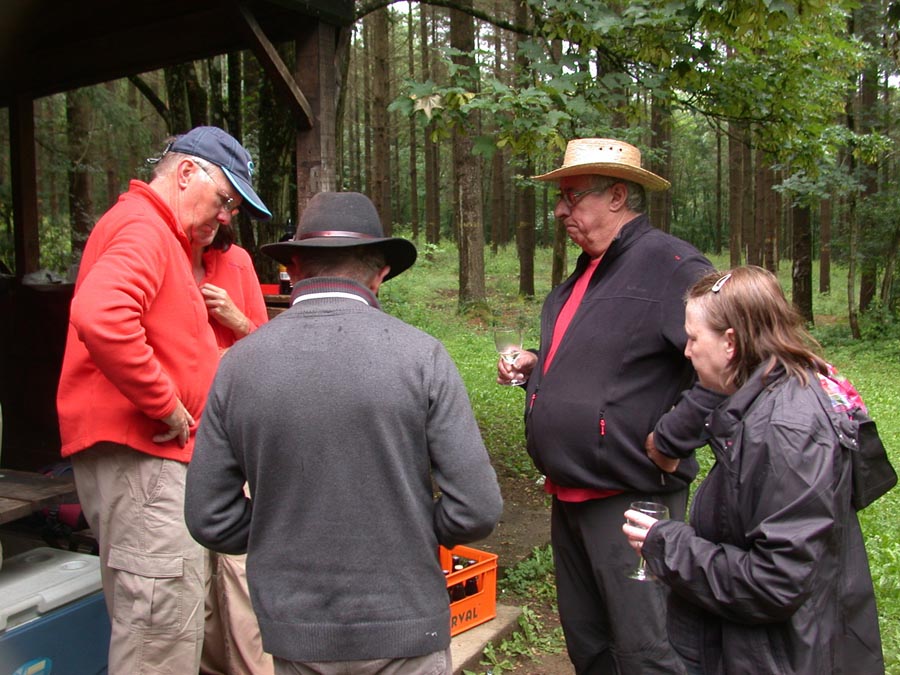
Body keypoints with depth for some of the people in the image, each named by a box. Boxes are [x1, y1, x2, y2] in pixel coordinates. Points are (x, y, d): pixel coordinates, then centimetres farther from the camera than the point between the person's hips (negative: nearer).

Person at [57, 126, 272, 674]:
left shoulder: (155, 233, 21)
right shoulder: (142, 228, -13)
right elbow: (100, 316, -32)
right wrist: (165, 404, -22)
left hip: (149, 453, 11)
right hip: (137, 454, -11)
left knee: (169, 622, 18)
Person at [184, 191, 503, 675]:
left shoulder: (239, 363, -6)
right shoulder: (420, 355, -13)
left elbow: (210, 519, -2)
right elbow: (476, 510, -13)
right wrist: (412, 534, 5)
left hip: (295, 633, 2)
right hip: (403, 625, -2)